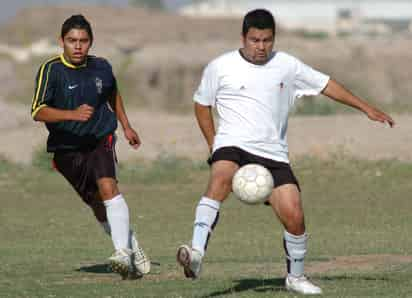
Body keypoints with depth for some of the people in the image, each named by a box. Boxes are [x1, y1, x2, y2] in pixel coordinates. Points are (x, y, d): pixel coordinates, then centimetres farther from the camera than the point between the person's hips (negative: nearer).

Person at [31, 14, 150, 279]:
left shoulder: (101, 67, -1)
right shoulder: (51, 70, -14)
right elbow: (38, 111, -24)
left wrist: (126, 126, 25)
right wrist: (72, 114, -38)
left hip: (101, 139, 0)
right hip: (67, 149, 0)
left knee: (108, 187, -26)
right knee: (98, 206, 9)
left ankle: (123, 252, -32)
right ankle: (135, 250, 28)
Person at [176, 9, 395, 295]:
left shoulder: (287, 65, 8)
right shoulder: (220, 67, 2)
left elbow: (326, 85, 16)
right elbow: (201, 104, 15)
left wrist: (367, 108, 16)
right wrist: (213, 143, 5)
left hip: (273, 154, 3)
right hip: (233, 146, -3)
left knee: (294, 215, -10)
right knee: (220, 179, -37)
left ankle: (296, 276, 16)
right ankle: (197, 253, -49)